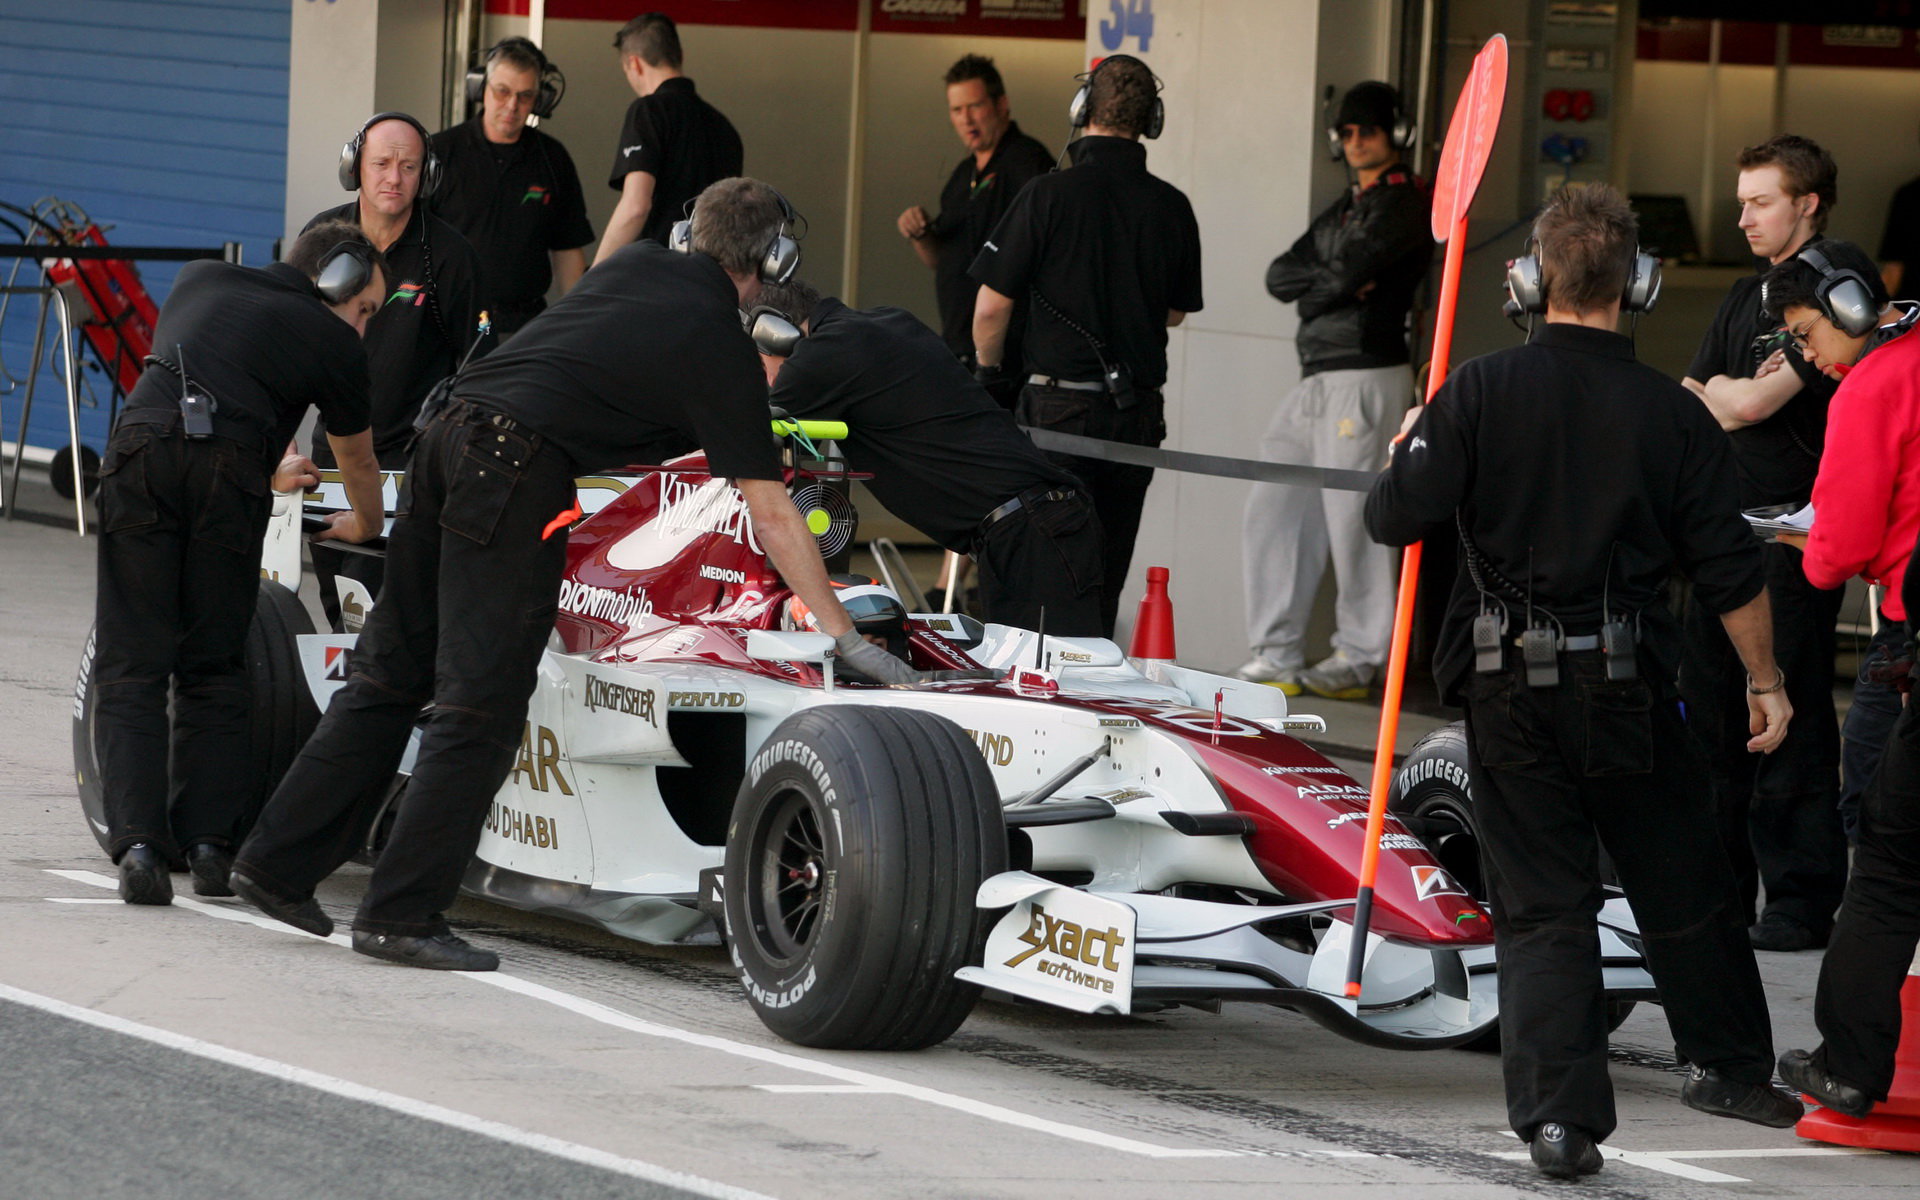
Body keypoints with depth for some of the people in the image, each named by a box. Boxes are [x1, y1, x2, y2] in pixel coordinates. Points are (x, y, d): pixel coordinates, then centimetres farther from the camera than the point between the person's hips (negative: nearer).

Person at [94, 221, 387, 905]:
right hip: (228, 471, -2)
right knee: (214, 669, 13)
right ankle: (208, 842, 3)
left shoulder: (202, 281, 31)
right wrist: (363, 528, 54)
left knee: (131, 668, 2)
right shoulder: (332, 340, 19)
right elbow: (357, 461, 33)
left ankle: (138, 843, -12)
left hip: (140, 443, 2)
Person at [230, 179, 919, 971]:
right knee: (480, 708, -3)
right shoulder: (720, 347, 1)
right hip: (518, 469, -8)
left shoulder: (636, 265, 20)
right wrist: (845, 640, 4)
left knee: (390, 675, 15)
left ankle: (279, 863, 16)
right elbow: (771, 521, 0)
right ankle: (402, 915, -6)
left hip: (446, 435, 8)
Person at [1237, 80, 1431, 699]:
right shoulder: (1343, 209, 23)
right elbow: (1279, 277, 12)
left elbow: (1349, 269, -18)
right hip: (1315, 380, 9)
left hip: (1366, 375, -9)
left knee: (1352, 520, -7)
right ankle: (1277, 654, 12)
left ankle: (1360, 659, 1)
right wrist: (1336, 280, -5)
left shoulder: (1404, 205, -5)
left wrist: (1316, 287, 1)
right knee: (1273, 510, 7)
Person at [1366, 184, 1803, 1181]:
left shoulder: (1479, 394, -8)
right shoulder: (1672, 414, -5)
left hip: (1508, 687, 0)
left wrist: (1407, 454, 14)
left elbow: (1393, 517, -8)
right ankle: (1726, 1066, 29)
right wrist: (1766, 682, 11)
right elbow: (1729, 571, -1)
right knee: (1683, 888, 17)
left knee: (1540, 907, 4)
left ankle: (1558, 1116, -4)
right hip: (1627, 687, 0)